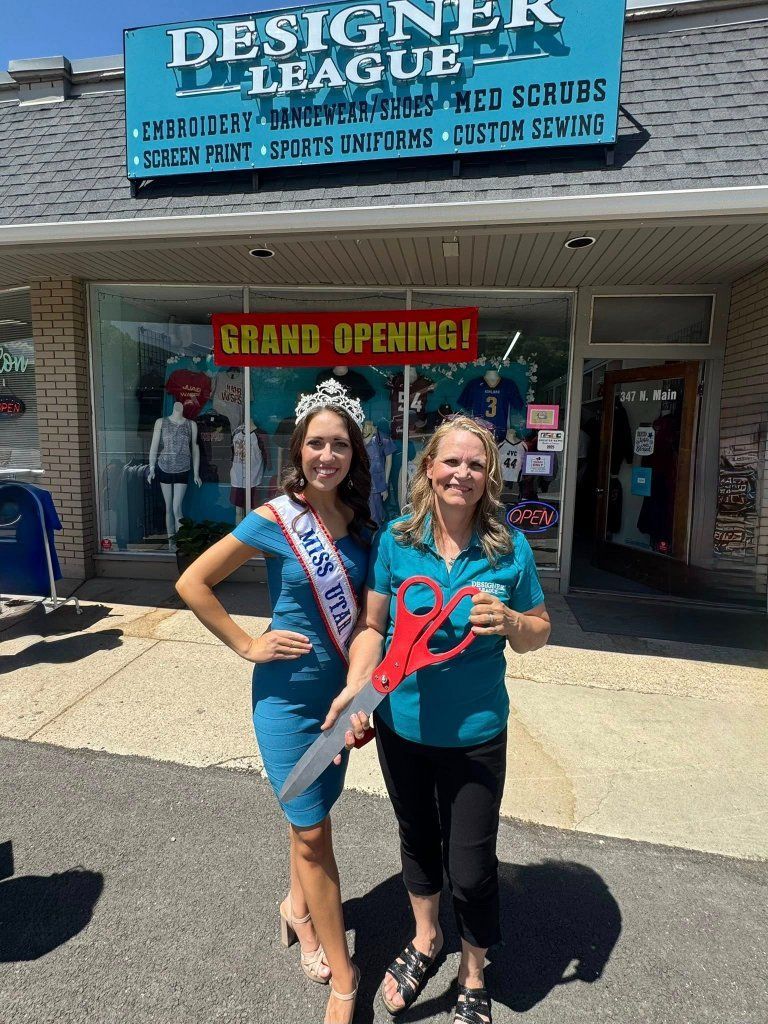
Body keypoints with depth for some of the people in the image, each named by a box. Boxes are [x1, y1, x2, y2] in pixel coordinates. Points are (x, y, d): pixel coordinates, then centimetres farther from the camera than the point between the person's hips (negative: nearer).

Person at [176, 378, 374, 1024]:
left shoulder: (361, 523, -3)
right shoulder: (273, 521, -17)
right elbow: (192, 583, -11)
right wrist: (247, 645, -12)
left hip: (341, 689, 5)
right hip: (288, 692, -4)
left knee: (314, 814, 23)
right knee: (311, 833, 8)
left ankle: (298, 907, 51)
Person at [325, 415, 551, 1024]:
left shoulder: (509, 548, -12)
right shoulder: (396, 540, -10)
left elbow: (539, 634, -2)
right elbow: (373, 626, -4)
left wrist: (509, 620, -24)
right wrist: (354, 687, -19)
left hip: (475, 736, -1)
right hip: (401, 725, 2)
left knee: (470, 869, 12)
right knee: (417, 840, 26)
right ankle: (427, 939, 58)